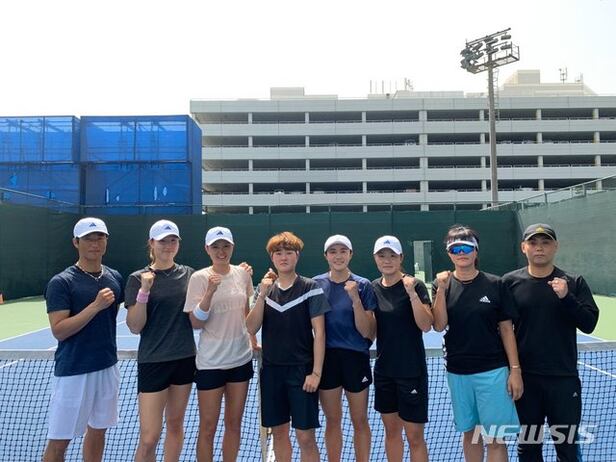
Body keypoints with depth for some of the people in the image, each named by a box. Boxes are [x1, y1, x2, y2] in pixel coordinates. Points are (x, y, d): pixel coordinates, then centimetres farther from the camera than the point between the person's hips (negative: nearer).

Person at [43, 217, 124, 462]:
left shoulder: (115, 277, 4)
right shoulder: (61, 282, -11)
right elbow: (59, 330, -17)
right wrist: (95, 306, -25)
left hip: (108, 366, 5)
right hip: (73, 371, -5)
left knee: (97, 430, 17)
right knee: (59, 440, 5)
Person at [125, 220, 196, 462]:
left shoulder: (188, 274, 4)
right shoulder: (138, 278, -6)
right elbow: (135, 327, -8)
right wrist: (144, 291, -21)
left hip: (185, 358, 4)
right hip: (153, 361, -4)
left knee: (175, 424, 16)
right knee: (149, 438, -2)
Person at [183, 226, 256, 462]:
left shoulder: (243, 274, 1)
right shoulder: (199, 278, -11)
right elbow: (196, 323, -14)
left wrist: (252, 338, 14)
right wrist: (210, 291, -26)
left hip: (241, 358, 4)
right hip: (210, 362, -4)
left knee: (234, 423, 15)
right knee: (208, 428, 7)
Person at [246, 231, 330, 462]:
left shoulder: (310, 288, -6)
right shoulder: (265, 288, 5)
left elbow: (319, 332, -7)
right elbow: (251, 328, -3)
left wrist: (316, 372, -12)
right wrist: (263, 294, -13)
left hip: (302, 370, -4)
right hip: (271, 370, 4)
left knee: (305, 437, 2)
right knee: (279, 432, 15)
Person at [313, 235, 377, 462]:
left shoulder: (363, 285, -6)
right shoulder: (316, 284, -1)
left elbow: (366, 332, -9)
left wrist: (356, 299, -20)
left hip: (355, 357, -1)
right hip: (327, 357, 2)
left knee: (359, 421, 11)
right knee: (332, 420, 14)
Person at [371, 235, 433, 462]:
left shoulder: (415, 285, -10)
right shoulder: (373, 288, 4)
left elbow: (426, 325, -20)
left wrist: (412, 293, -29)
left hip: (412, 371, -5)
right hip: (384, 370, 5)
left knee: (414, 436, 3)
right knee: (391, 430, 17)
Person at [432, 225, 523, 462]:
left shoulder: (495, 285, -4)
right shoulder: (441, 285, 0)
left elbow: (506, 329, -1)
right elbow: (439, 325, -9)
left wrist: (515, 370, -4)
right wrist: (442, 289, -19)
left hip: (492, 371, -2)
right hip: (457, 373, 2)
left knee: (494, 439, 1)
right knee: (469, 432, 17)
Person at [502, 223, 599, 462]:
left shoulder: (574, 283, -1)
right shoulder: (510, 281, -2)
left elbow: (589, 324, -8)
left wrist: (566, 297, -22)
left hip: (564, 379, 0)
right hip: (525, 379, 0)